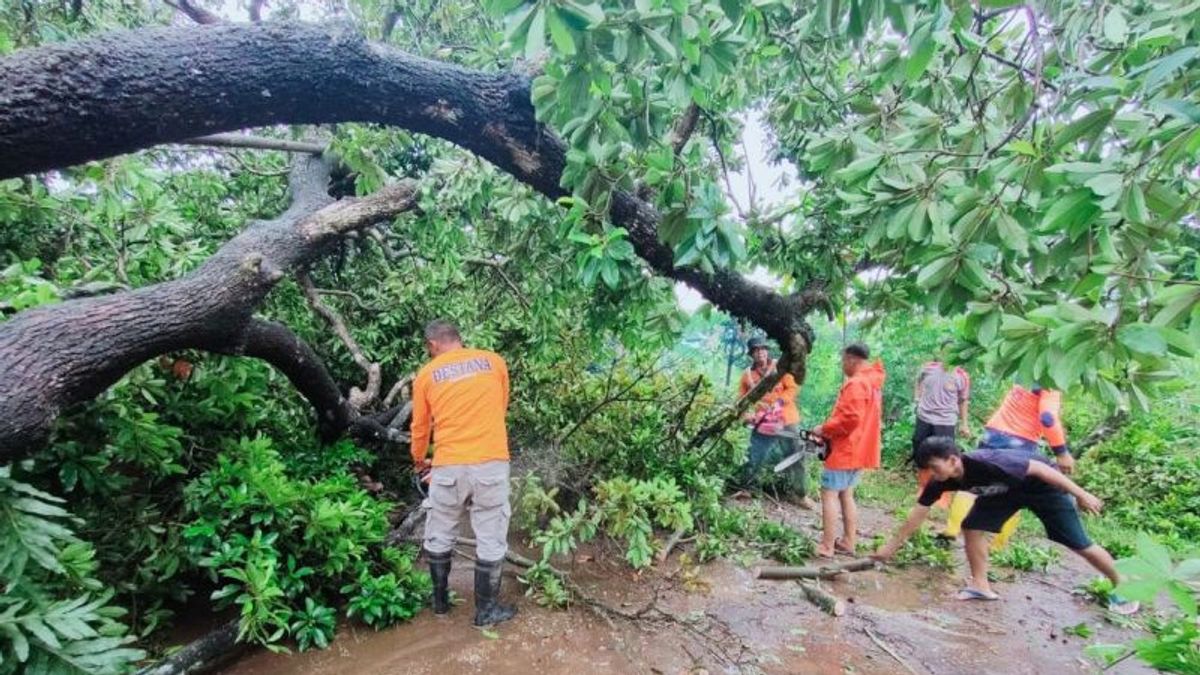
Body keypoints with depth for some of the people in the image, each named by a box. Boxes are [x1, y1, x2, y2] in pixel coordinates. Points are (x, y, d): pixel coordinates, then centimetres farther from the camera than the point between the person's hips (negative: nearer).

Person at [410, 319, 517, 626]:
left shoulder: (427, 374, 6)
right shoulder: (494, 361, 7)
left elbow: (420, 426, 17)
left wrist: (419, 460, 35)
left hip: (448, 466, 1)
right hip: (491, 463, 0)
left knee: (439, 537, 21)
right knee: (491, 539, 11)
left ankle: (440, 600, 36)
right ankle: (486, 610, 22)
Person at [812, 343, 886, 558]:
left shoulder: (856, 383, -19)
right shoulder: (873, 383, 13)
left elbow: (850, 419, -26)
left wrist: (824, 429, -12)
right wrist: (830, 428, 11)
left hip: (845, 450, -10)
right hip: (860, 450, 10)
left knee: (829, 494, -4)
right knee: (846, 494, 17)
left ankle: (827, 547, -1)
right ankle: (848, 542, 22)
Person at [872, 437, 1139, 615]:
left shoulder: (987, 463, -43)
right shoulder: (940, 482, -23)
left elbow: (1040, 468, -30)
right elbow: (918, 513, -14)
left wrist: (1081, 494, -23)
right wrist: (891, 546, -12)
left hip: (1043, 486, -5)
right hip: (1006, 489, 6)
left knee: (1080, 545, 1)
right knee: (973, 527, -7)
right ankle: (981, 586, 5)